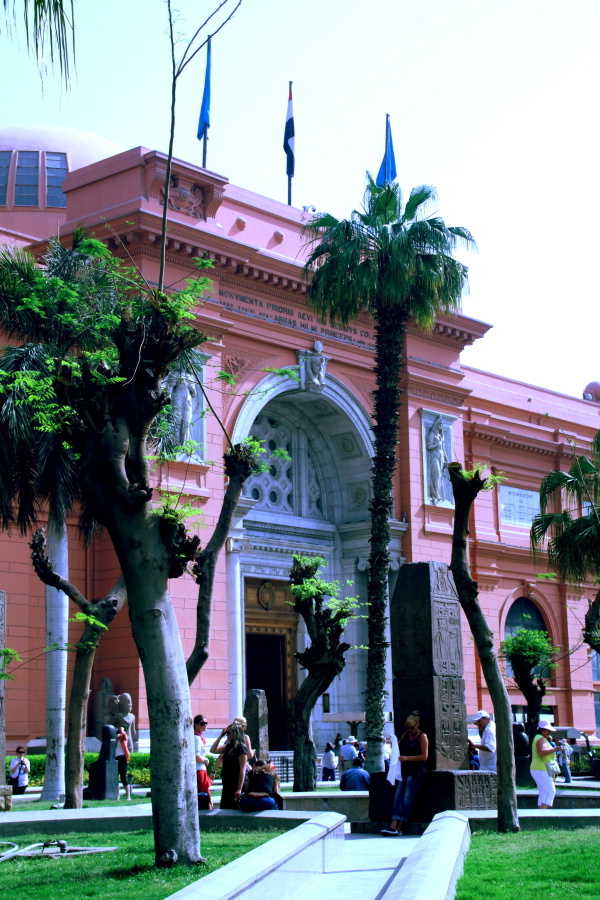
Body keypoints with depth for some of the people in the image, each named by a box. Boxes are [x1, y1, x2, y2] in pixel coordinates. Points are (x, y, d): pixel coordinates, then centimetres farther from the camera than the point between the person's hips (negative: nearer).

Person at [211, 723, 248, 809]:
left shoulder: (241, 748, -12)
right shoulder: (228, 746, 12)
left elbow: (242, 770, -16)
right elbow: (213, 750, 14)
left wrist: (239, 789, -21)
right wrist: (220, 736, 7)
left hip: (235, 784, -8)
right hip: (227, 784, 8)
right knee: (224, 809, 10)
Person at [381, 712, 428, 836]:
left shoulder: (422, 737, -2)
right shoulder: (405, 735, 17)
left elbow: (424, 756, -9)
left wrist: (407, 758, -17)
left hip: (416, 771, -6)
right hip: (404, 770, 6)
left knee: (407, 798, -12)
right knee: (398, 797, -9)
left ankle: (399, 828, -14)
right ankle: (393, 826, -19)